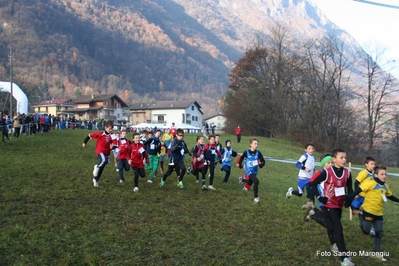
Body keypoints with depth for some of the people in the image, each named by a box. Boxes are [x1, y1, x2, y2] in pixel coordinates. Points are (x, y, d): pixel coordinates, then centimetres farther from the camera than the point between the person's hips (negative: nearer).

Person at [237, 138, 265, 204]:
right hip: (249, 170, -4)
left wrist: (260, 164, -31)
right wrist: (239, 164, 17)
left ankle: (242, 180, 61)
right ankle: (256, 198, -13)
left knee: (250, 182, 26)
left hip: (255, 171, 4)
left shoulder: (258, 153, -12)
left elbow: (263, 161, -10)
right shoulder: (246, 152, -16)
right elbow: (241, 157, 5)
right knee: (256, 181, -25)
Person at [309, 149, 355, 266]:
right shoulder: (327, 172, -17)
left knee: (332, 226, 19)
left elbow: (350, 188, 8)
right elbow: (313, 183, -12)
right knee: (338, 228, -9)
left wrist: (349, 199, -7)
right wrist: (319, 196, -16)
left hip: (339, 205, 5)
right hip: (329, 204, -5)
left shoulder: (347, 173, -2)